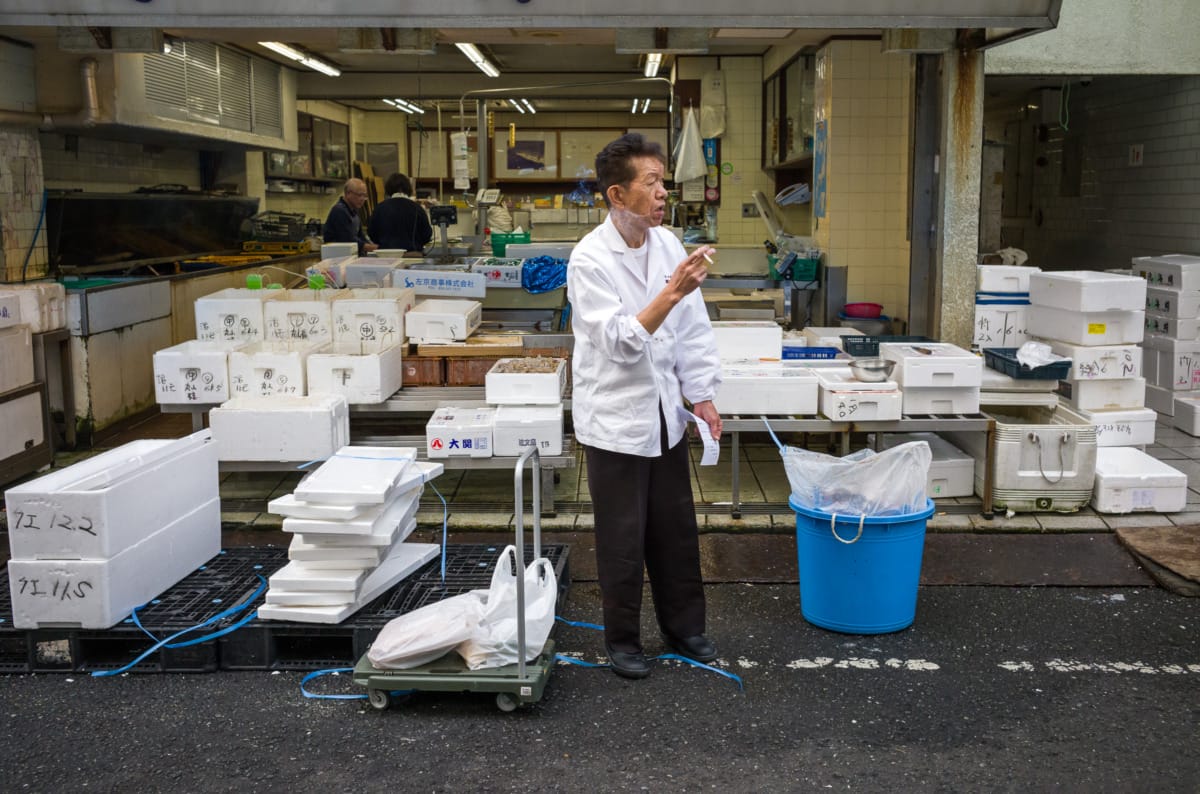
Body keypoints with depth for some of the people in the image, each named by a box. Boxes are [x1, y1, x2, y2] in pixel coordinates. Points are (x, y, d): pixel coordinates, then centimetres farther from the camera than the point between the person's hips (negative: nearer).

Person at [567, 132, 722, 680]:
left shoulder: (668, 244, 0)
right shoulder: (590, 259, -17)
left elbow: (692, 328, 6)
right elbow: (620, 342, -24)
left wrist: (702, 397, 5)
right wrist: (671, 293, -34)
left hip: (664, 412, 5)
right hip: (616, 418, -5)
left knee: (676, 530, 15)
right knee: (623, 538, 7)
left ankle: (684, 626, 33)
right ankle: (622, 639, 26)